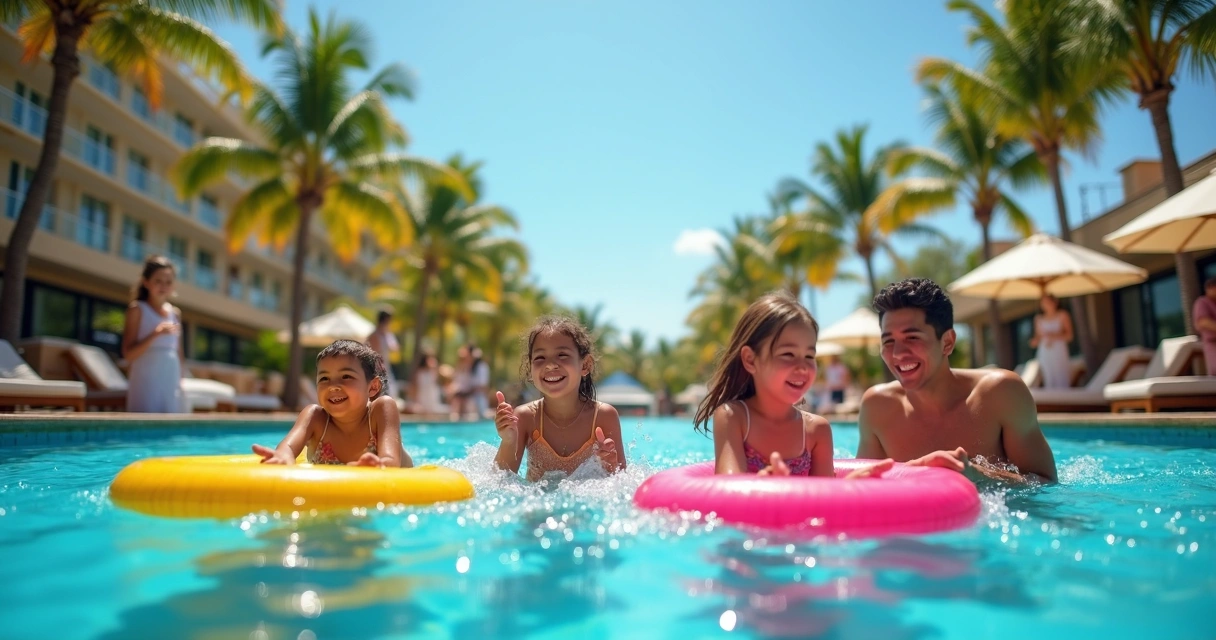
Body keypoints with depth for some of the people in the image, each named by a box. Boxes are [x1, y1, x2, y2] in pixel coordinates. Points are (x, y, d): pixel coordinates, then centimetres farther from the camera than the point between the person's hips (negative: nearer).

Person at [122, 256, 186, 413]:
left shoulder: (175, 313, 12)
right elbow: (129, 353, -9)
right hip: (146, 384, -5)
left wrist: (180, 384, 12)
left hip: (171, 385, 5)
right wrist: (156, 334, -22)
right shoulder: (137, 309, -2)